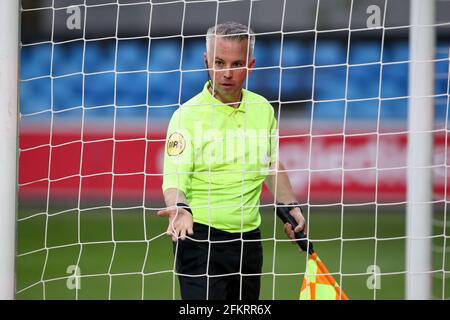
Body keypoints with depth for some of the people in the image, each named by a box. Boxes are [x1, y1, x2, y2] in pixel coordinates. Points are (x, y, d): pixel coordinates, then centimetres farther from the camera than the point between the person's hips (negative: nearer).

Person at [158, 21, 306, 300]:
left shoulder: (263, 109, 7)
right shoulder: (187, 115, -10)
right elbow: (173, 180, -16)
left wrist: (291, 206, 18)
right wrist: (180, 209, -35)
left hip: (248, 238, 5)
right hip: (199, 237, -5)